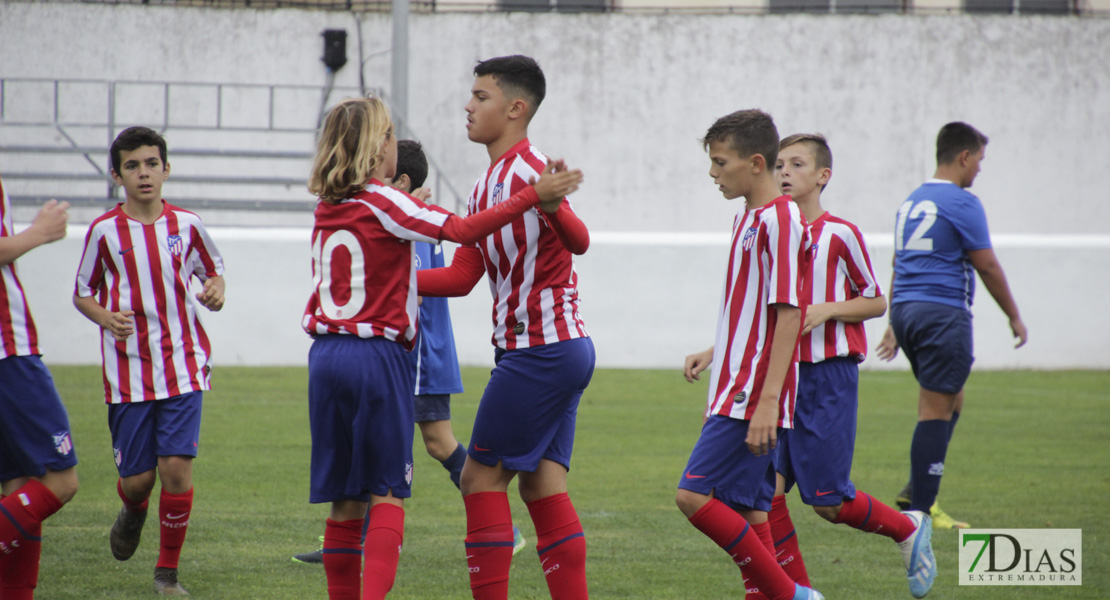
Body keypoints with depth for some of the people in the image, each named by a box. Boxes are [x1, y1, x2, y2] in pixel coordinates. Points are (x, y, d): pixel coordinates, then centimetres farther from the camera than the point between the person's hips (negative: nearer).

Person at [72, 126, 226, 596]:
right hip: (127, 372, 0)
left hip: (182, 367, 0)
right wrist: (107, 318, -12)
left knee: (177, 466, -11)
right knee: (136, 478, 2)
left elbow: (213, 268, 18)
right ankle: (133, 514, 41)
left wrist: (215, 289, -5)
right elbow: (82, 294, 8)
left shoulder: (186, 225, 2)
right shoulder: (104, 231, -2)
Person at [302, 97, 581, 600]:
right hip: (377, 355, -6)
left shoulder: (327, 210, 10)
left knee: (345, 498, 9)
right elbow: (465, 230, -18)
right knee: (386, 492, -2)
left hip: (326, 352, 6)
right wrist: (534, 195, -18)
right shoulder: (385, 205, -8)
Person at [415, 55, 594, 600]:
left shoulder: (529, 172, -14)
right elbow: (462, 276, 17)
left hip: (541, 351, -9)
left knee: (482, 477, -4)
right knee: (542, 485, 7)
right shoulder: (486, 187, 16)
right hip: (565, 348, 9)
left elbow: (578, 242, -30)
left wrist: (553, 205, -51)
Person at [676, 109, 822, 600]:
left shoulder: (779, 220, -14)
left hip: (754, 394, -10)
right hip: (737, 391, 10)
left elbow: (788, 315, -18)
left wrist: (767, 400, -22)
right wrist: (714, 353, 15)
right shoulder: (749, 218, 16)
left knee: (695, 495, -14)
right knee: (746, 509, 7)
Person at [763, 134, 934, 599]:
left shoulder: (840, 235, -6)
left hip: (828, 374, -5)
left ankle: (909, 529, 23)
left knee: (829, 501, -4)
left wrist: (827, 310, -16)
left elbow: (876, 302, 0)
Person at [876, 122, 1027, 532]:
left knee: (951, 401, 18)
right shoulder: (962, 203, -9)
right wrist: (1014, 317, 3)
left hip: (906, 311, 8)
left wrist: (895, 325, 27)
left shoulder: (910, 202, 16)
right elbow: (987, 266, -7)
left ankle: (917, 489, 7)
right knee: (937, 409, -7)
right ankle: (919, 508, -9)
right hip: (943, 312, -8)